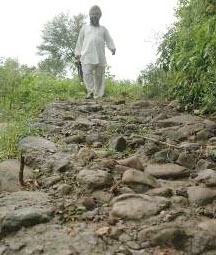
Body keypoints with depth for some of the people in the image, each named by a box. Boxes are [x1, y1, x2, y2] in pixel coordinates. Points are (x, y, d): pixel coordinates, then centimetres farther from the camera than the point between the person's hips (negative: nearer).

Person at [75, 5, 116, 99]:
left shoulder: (103, 29, 19)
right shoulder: (85, 28, 20)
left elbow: (109, 40, 7)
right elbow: (80, 41, 19)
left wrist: (113, 48, -12)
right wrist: (77, 53, 11)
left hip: (100, 56, 1)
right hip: (87, 55, -1)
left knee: (99, 75, 0)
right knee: (87, 73, -19)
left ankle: (97, 95, 5)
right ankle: (90, 91, -17)